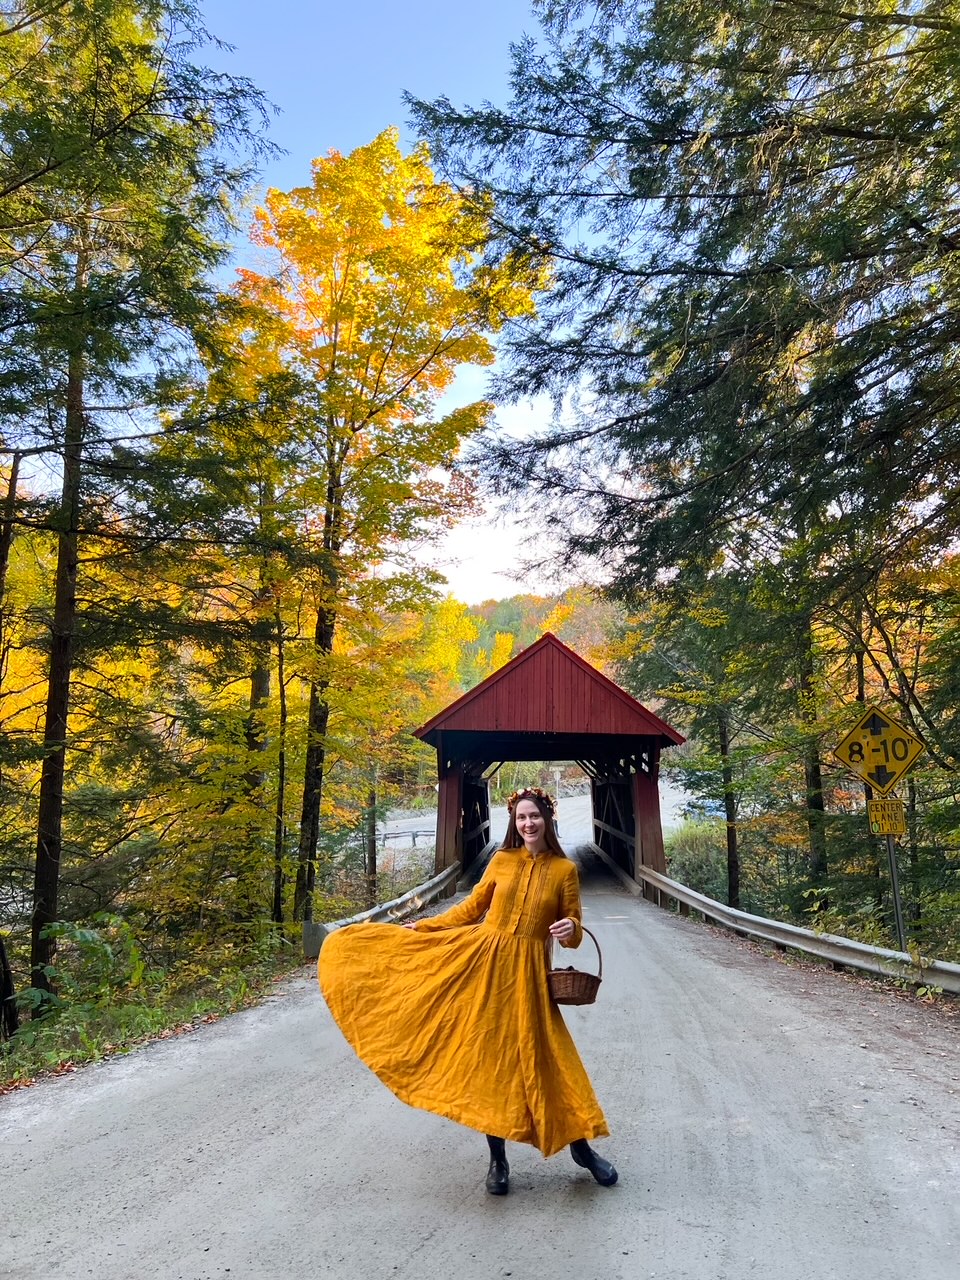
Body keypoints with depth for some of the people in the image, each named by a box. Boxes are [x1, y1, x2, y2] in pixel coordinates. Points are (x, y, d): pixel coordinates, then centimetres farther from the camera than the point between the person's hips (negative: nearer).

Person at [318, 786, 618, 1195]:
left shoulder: (564, 869, -1)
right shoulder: (501, 860, 4)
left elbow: (573, 932, 3)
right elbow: (472, 907, 14)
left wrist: (571, 930, -20)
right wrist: (422, 926, 16)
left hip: (528, 971, -2)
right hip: (484, 961, 2)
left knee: (547, 1057, 1)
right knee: (489, 1058, 6)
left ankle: (581, 1146, 23)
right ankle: (498, 1159, 21)